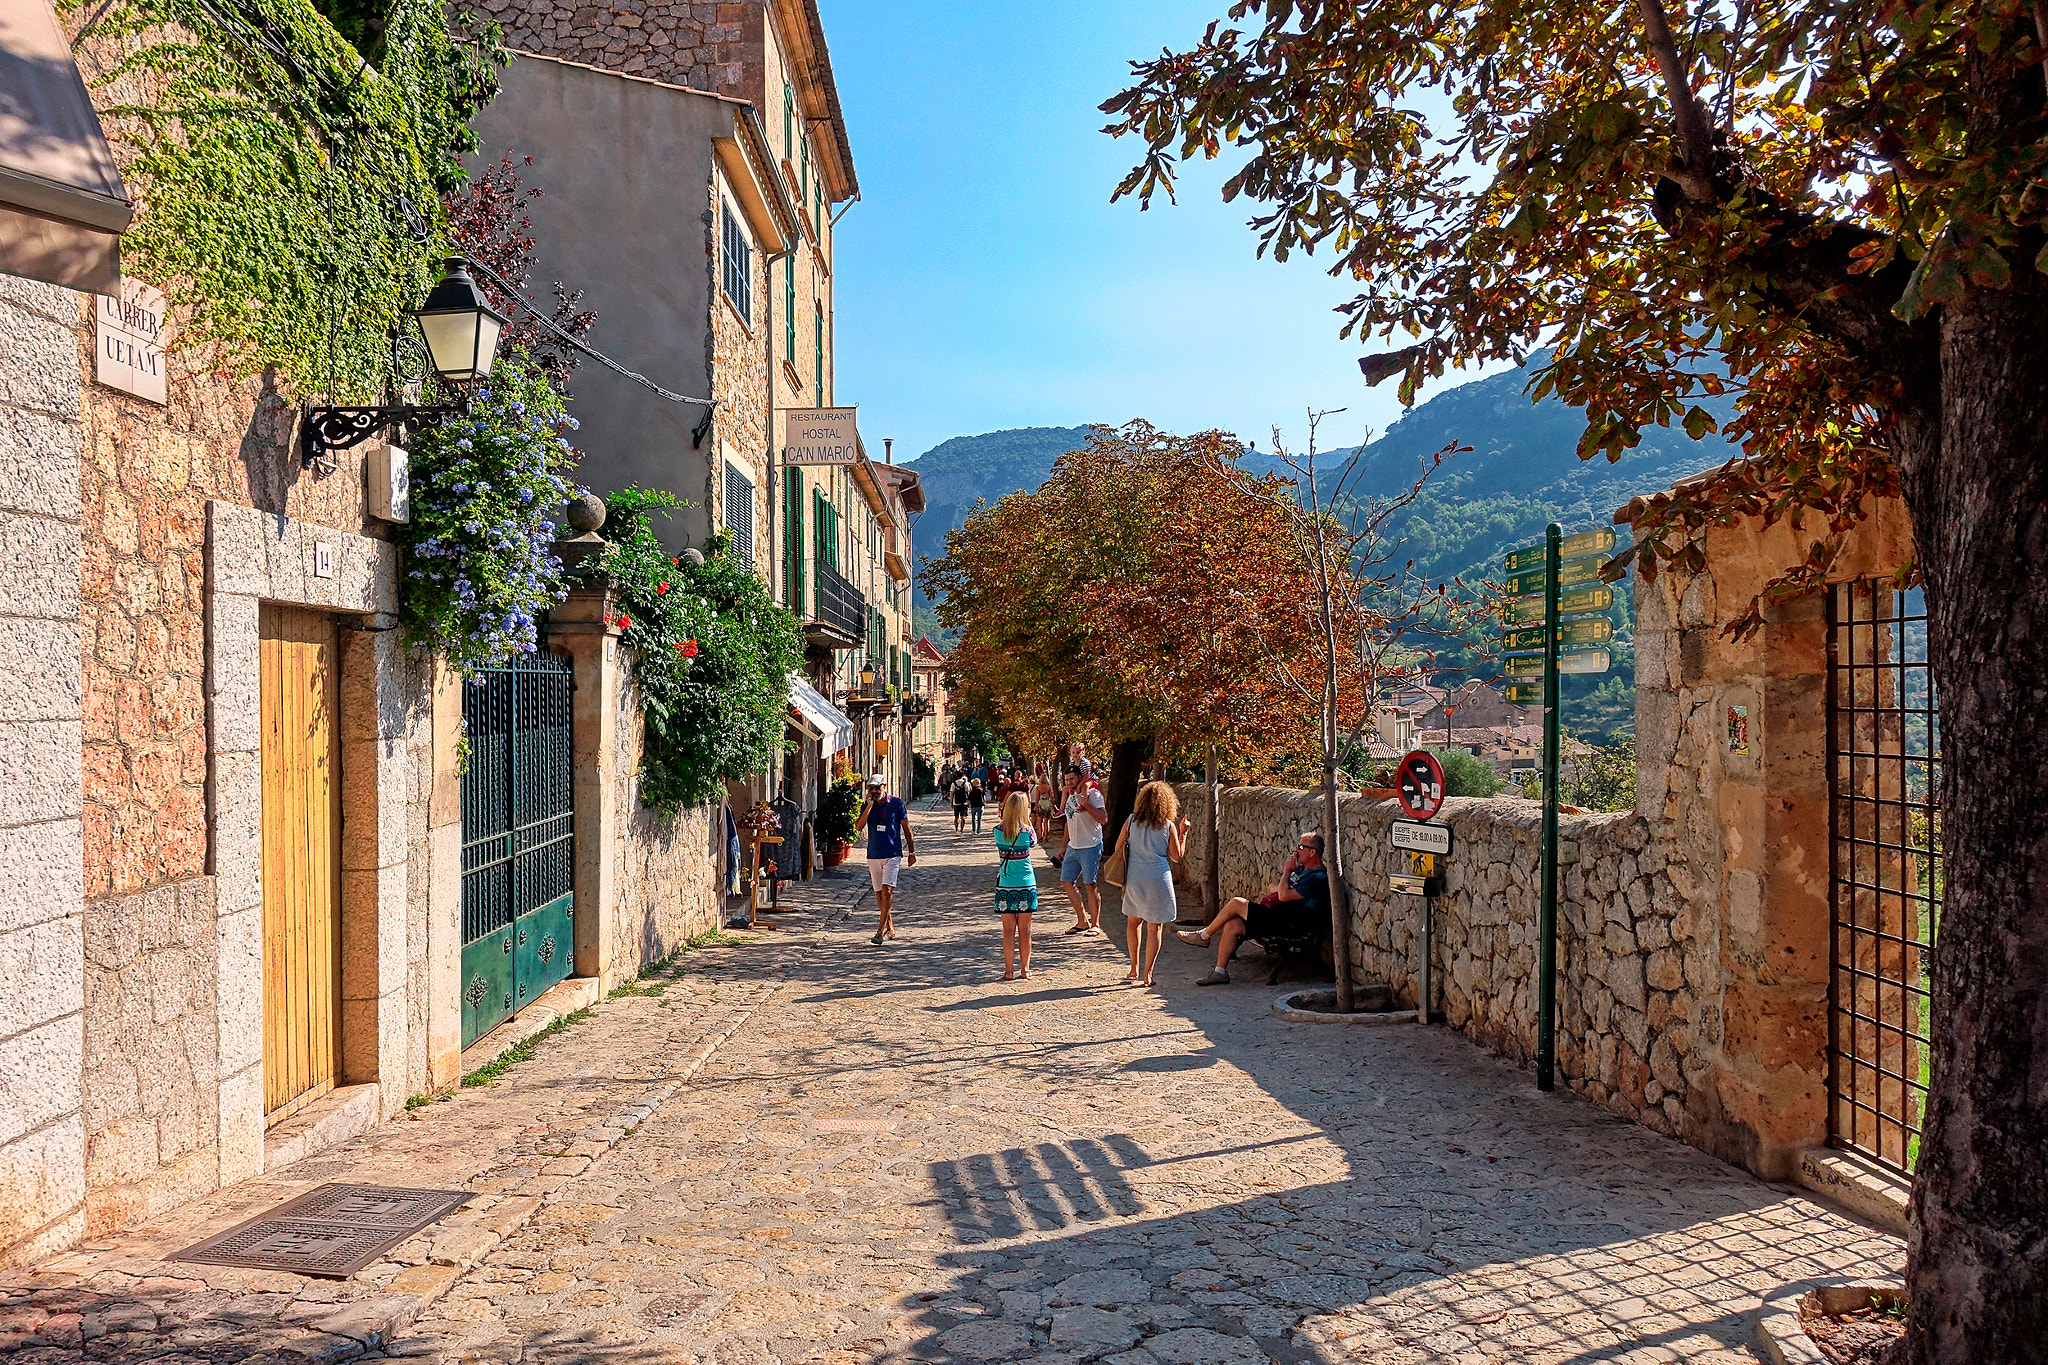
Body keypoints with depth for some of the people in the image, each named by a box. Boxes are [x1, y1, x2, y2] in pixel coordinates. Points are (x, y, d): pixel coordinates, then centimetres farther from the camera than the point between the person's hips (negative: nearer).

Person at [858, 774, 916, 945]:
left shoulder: (896, 803, 0)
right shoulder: (866, 806, 6)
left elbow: (906, 829, 5)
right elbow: (860, 826, -9)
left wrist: (911, 852, 5)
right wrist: (869, 806, -15)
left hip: (893, 854, -4)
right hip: (873, 855, 4)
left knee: (887, 890, -15)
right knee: (879, 893, 8)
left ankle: (880, 930, -16)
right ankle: (890, 928, 20)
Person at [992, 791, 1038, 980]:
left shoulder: (999, 831, -6)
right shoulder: (1027, 832, -10)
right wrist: (1028, 822, 11)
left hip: (1005, 886, 1)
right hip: (1026, 886, -1)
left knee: (1008, 930, 6)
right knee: (1025, 930, 8)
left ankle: (1009, 970, 7)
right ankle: (1025, 969, 15)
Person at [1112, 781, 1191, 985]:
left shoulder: (1131, 821, 0)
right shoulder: (1168, 826, -5)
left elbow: (1119, 847, 7)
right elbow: (1177, 857, 2)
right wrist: (1183, 833, 12)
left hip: (1134, 878, 3)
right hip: (1158, 880, -3)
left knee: (1133, 922, 20)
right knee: (1155, 927, 4)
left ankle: (1135, 969, 26)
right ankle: (1147, 974, 2)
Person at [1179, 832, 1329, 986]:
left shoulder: (1318, 878, -15)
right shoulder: (1301, 869, 17)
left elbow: (1284, 896, -23)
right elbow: (1274, 887, 25)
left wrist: (1287, 871, -9)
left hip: (1287, 924, -10)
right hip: (1277, 917, 10)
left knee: (1236, 904, -14)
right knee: (1231, 925, -6)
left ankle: (1204, 936, 4)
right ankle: (1220, 972, -3)